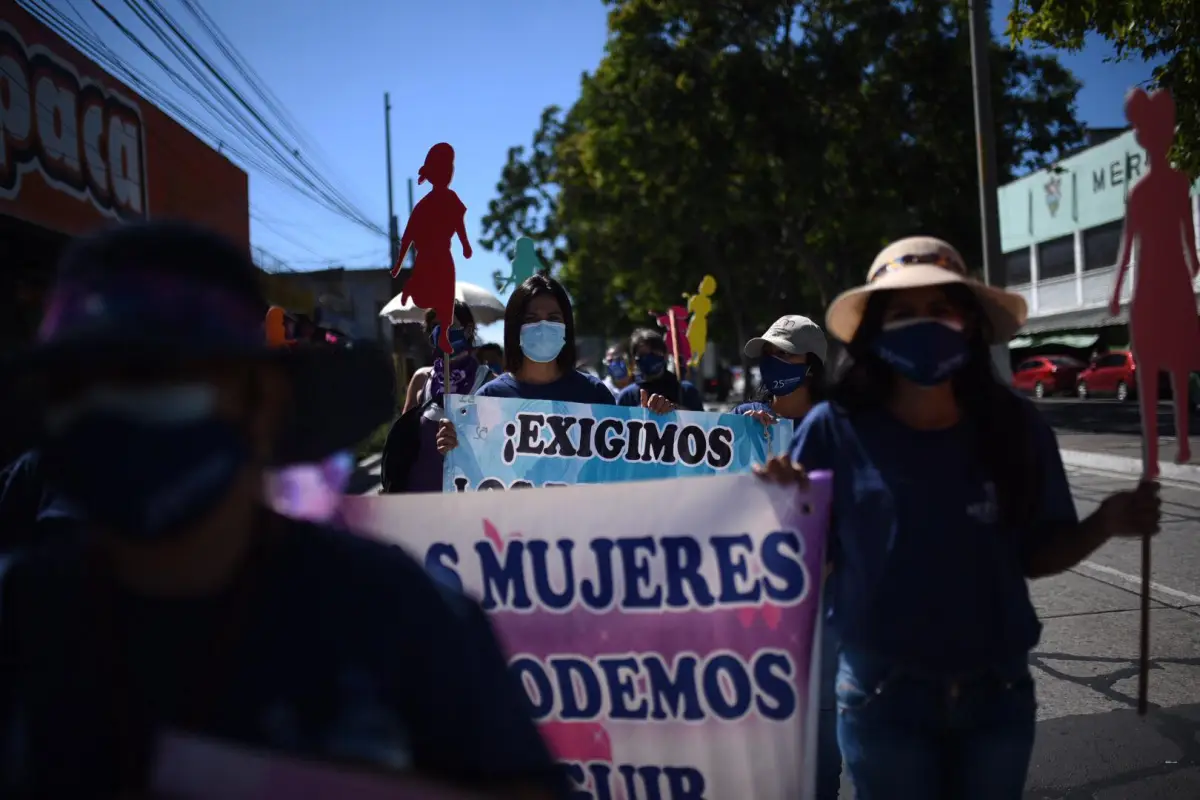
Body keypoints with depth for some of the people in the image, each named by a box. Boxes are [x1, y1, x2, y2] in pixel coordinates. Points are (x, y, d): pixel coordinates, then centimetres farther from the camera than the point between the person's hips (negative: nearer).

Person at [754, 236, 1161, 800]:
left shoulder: (1015, 427, -6)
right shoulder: (835, 430, -12)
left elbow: (1034, 556, 2)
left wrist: (1104, 525, -15)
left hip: (998, 696, 3)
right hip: (882, 699, -2)